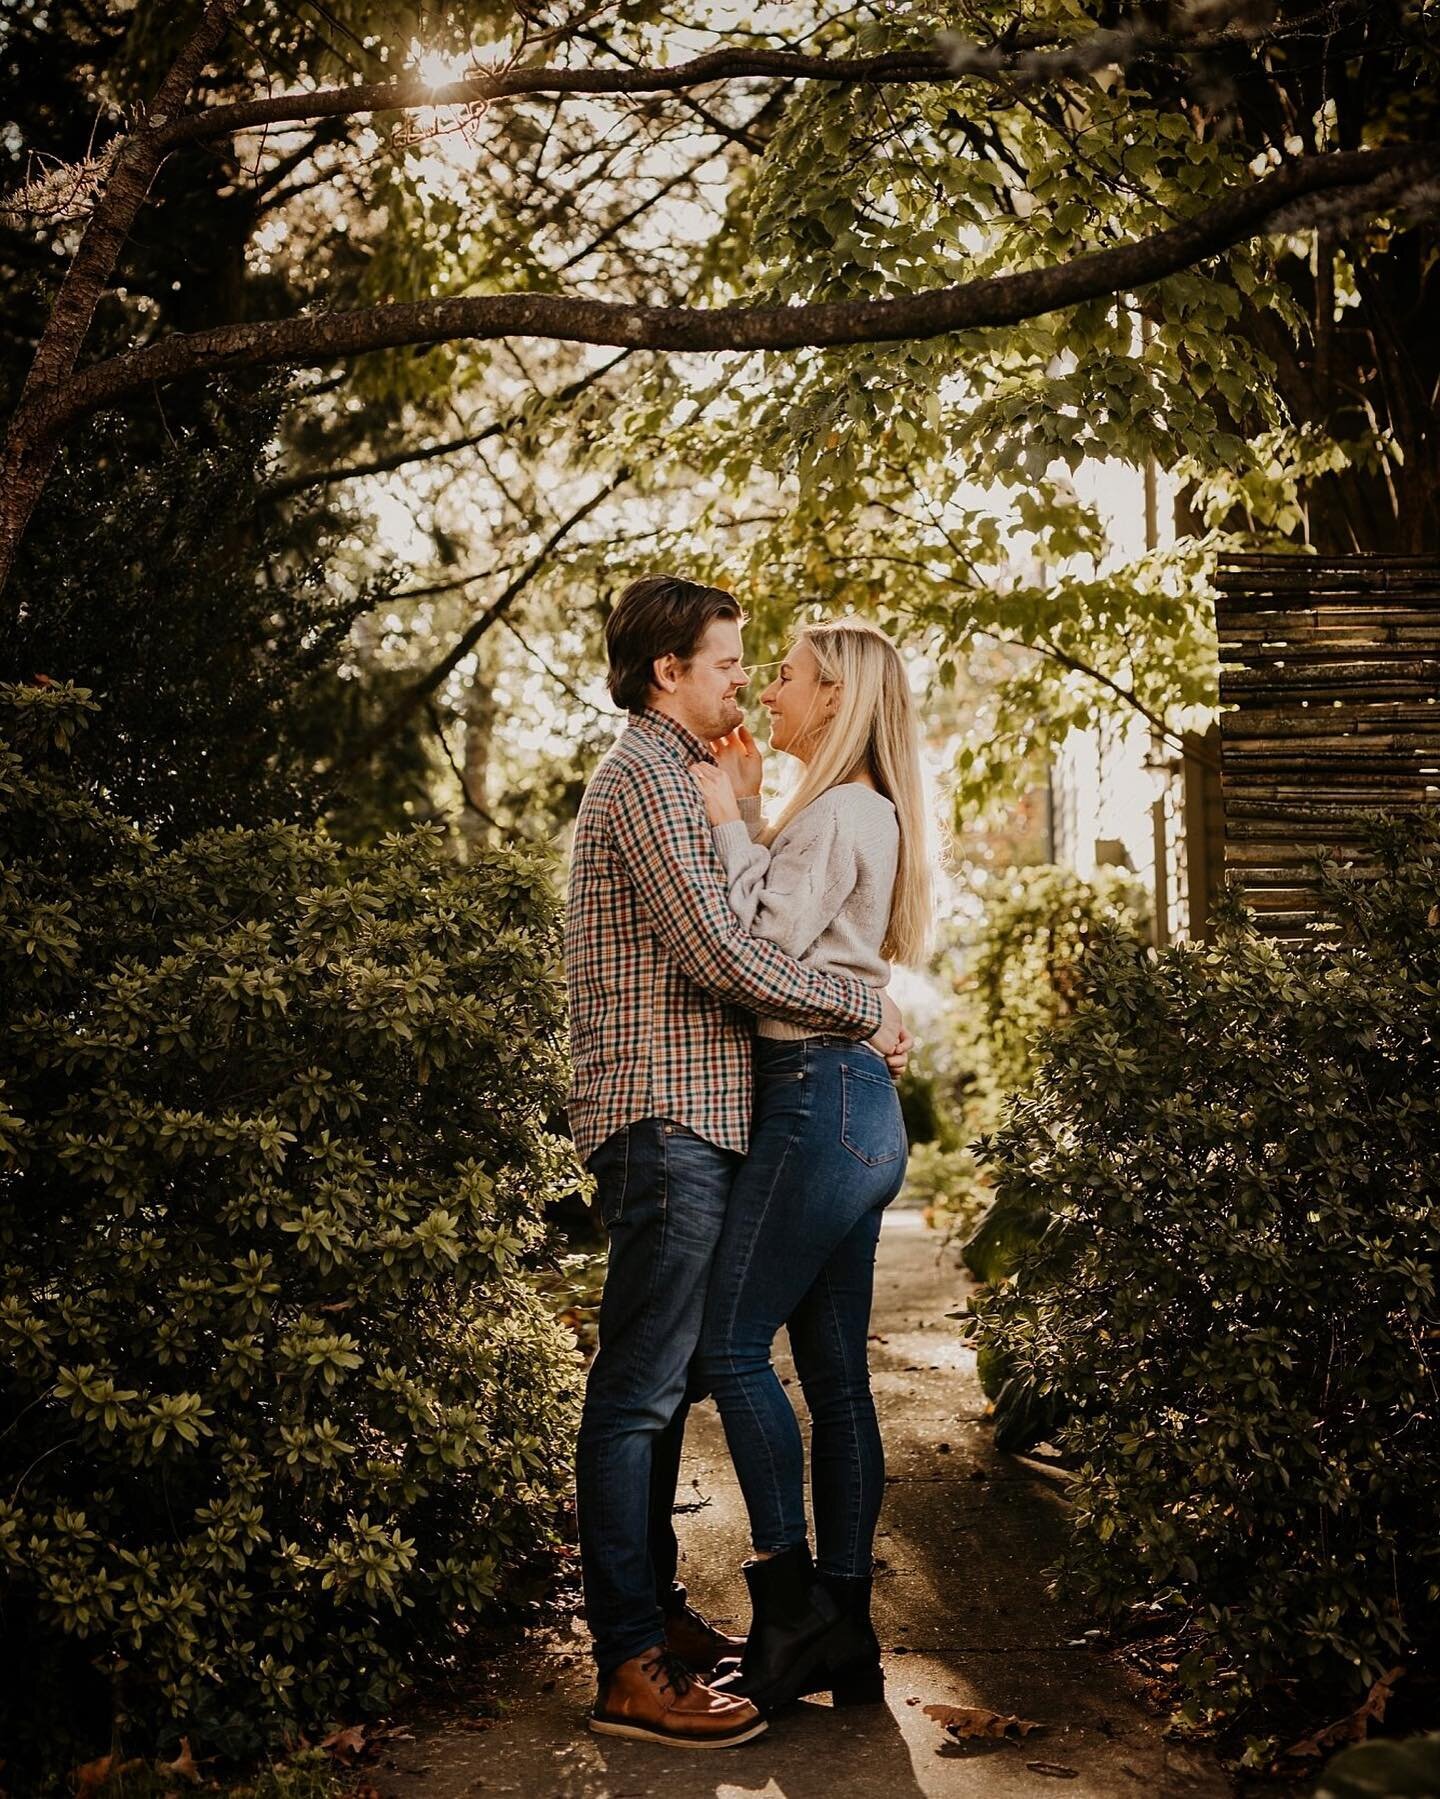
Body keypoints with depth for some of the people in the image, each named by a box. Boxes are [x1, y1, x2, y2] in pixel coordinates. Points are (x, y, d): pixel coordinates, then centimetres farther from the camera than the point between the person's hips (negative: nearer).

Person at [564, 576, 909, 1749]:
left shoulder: (670, 777, 23)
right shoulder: (645, 774, -10)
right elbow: (719, 956, -18)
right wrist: (865, 1007, -9)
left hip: (689, 1123, 11)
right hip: (664, 1119, -11)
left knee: (664, 1381, 15)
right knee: (640, 1389, -8)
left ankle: (653, 1610, 25)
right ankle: (631, 1668, -5)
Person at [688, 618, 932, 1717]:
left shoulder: (837, 812, -10)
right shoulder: (865, 813, 21)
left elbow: (757, 948, -16)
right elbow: (782, 933, 17)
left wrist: (729, 821, -8)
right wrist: (748, 817, 13)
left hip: (820, 1098, -10)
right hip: (856, 1107, 10)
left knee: (733, 1345, -6)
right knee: (835, 1373, 9)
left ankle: (790, 1599, 0)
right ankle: (845, 1635, 14)